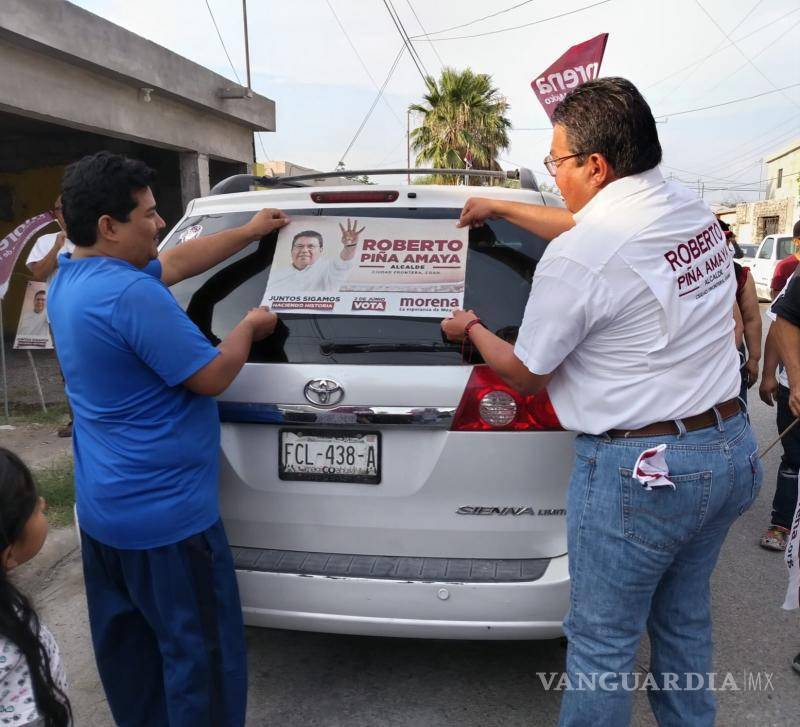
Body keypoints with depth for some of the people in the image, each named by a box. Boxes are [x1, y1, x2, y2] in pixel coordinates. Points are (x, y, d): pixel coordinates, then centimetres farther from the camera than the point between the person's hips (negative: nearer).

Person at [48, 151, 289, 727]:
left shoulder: (70, 276, 6)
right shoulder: (131, 294, -26)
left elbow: (177, 262, 15)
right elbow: (212, 377, -21)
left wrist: (251, 232, 19)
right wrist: (250, 328, -3)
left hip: (103, 507, 10)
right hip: (165, 515, -10)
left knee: (126, 643, 23)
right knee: (201, 655, 6)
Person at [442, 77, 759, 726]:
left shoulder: (576, 258, -21)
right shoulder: (695, 211, 3)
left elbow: (525, 375, -7)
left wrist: (470, 328, 11)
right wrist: (500, 207, 28)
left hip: (640, 471, -9)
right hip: (734, 451, 9)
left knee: (602, 642, 10)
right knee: (685, 620, 26)